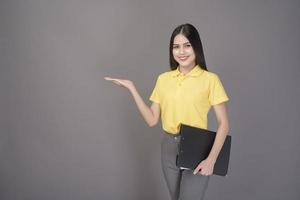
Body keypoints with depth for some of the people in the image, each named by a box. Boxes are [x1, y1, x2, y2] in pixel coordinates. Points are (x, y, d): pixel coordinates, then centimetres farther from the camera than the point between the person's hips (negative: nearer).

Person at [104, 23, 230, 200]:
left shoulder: (210, 79, -10)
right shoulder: (163, 79, 2)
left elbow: (224, 124, -9)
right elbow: (152, 120, 2)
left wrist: (211, 159, -18)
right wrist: (132, 89, -2)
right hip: (169, 148, 4)